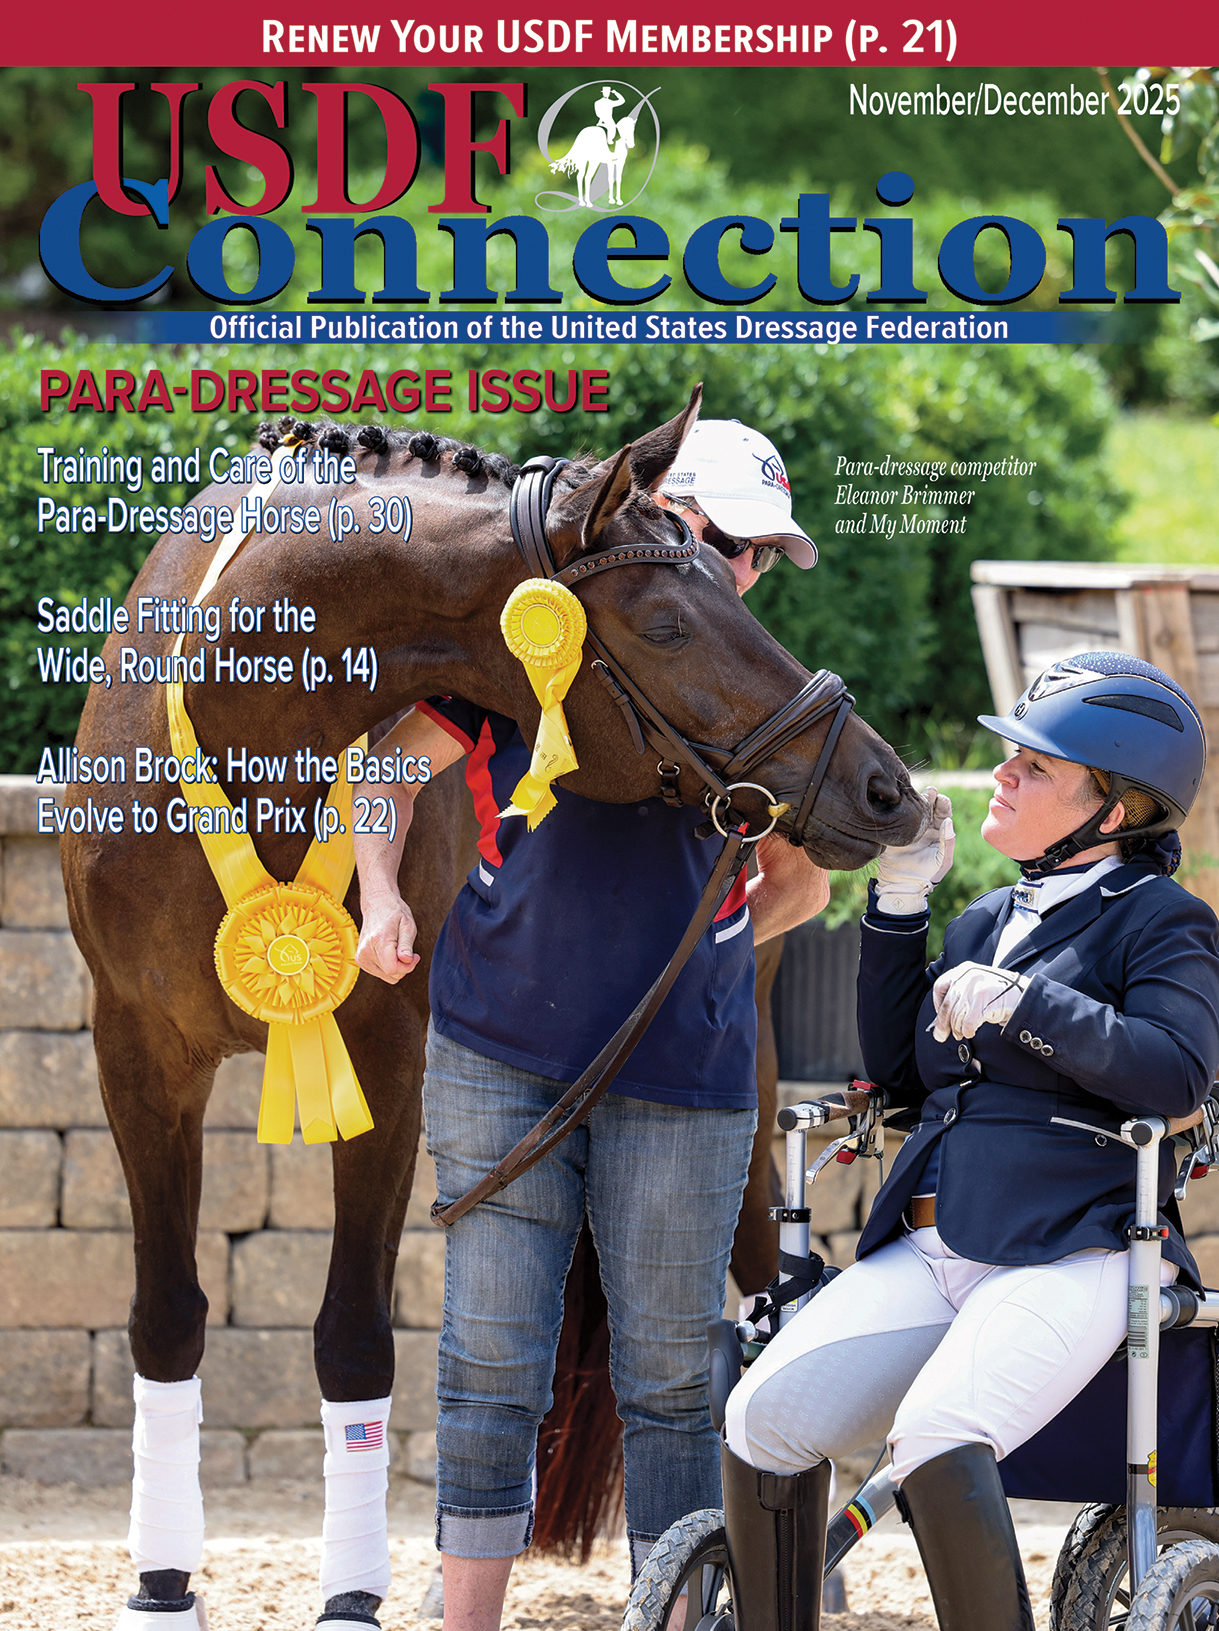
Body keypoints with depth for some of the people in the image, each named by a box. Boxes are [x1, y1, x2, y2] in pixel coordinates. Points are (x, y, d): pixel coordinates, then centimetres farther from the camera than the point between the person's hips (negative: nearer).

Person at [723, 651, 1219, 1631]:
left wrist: (1022, 1005, -21)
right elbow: (899, 1070, 22)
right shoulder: (985, 923, 25)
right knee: (764, 1419, -16)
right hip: (928, 1250, 7)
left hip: (1068, 1256, -6)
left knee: (936, 1439, -33)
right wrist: (900, 905, 16)